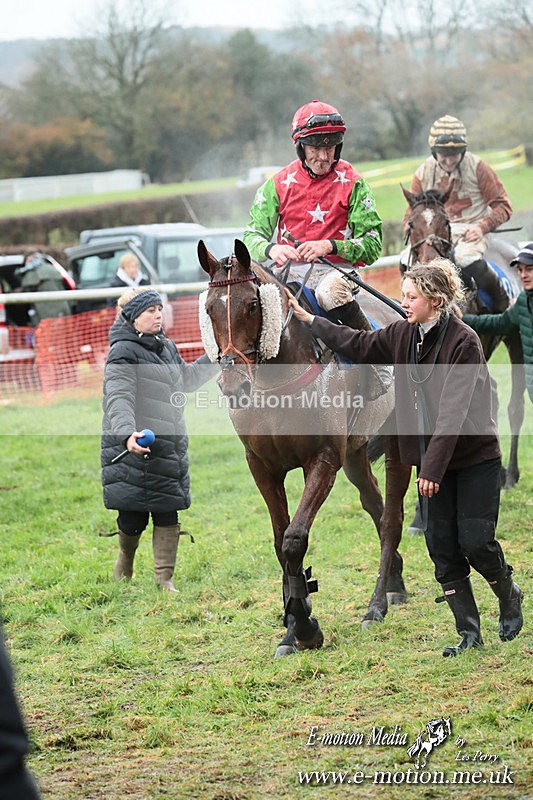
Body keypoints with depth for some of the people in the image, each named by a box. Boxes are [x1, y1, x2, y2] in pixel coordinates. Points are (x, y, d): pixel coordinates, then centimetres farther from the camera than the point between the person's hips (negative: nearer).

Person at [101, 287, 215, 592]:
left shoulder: (167, 348, 14)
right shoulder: (123, 352, -11)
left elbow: (188, 380, 32)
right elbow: (119, 397, -24)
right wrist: (127, 432, -41)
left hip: (170, 446, 7)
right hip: (134, 446, -7)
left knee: (168, 513, 3)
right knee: (133, 517, 0)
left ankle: (165, 578, 10)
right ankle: (126, 556, 30)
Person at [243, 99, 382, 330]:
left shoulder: (353, 184, 0)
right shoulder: (279, 184, 6)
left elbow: (372, 246, -5)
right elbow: (252, 234, 4)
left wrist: (329, 246, -23)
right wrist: (271, 249, -21)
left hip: (335, 270, -2)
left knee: (331, 291, -36)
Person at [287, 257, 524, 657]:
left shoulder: (464, 341, -20)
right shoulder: (404, 335, 1)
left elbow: (452, 412, -24)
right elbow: (360, 344, 16)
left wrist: (433, 467, -27)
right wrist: (308, 320, 17)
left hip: (475, 457, -6)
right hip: (434, 460, 6)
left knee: (475, 541, -7)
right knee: (442, 546, 1)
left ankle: (509, 595, 24)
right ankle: (469, 632, 6)